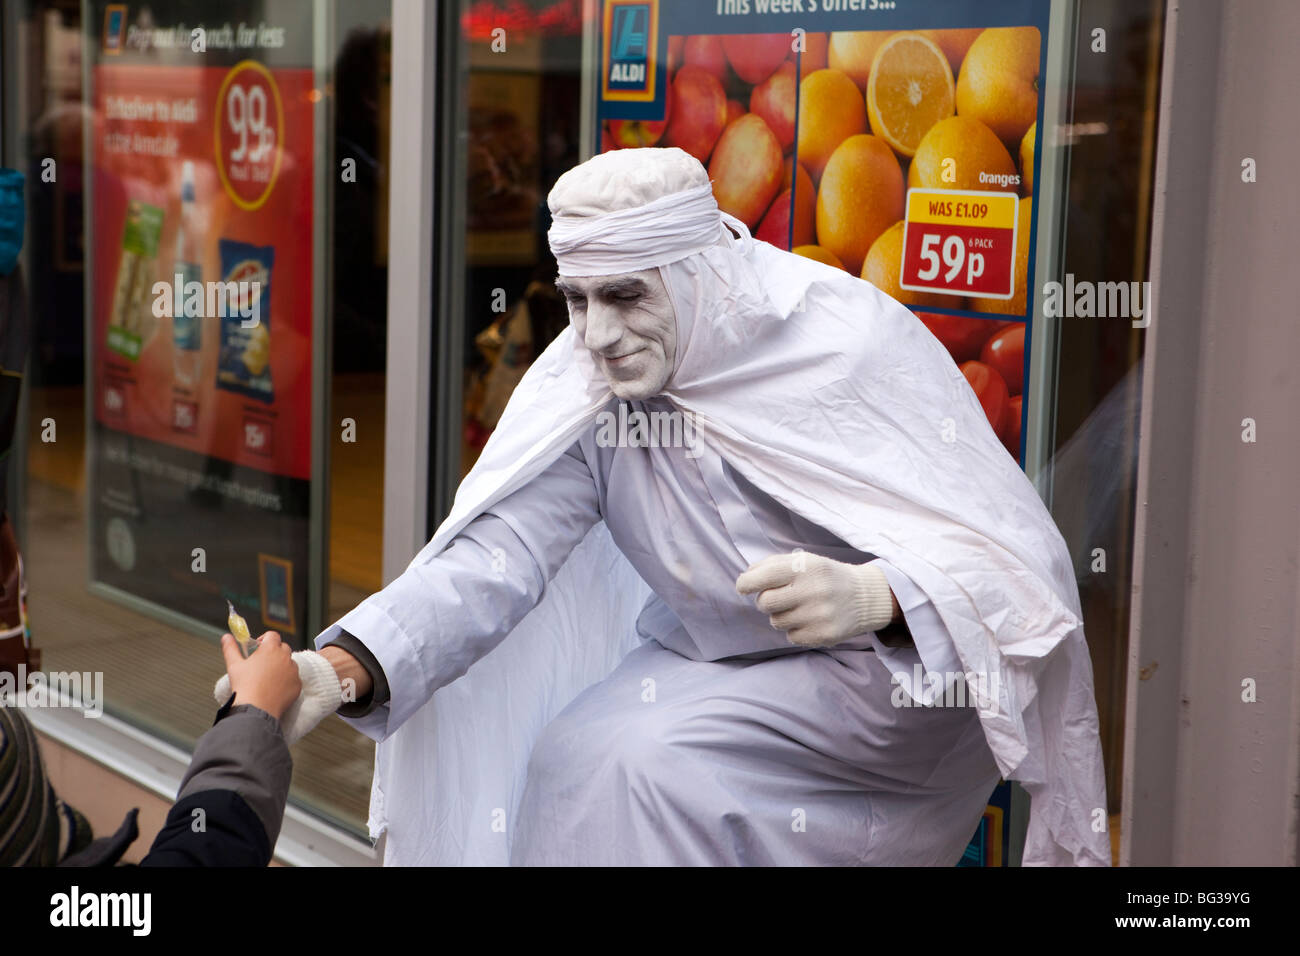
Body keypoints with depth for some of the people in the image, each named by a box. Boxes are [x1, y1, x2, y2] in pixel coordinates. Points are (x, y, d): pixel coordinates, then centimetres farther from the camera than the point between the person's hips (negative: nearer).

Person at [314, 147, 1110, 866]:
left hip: (892, 664, -5)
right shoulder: (581, 386, -9)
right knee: (570, 760, -18)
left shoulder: (856, 343, -22)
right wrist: (345, 671, -33)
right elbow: (491, 557, -17)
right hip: (713, 661, 5)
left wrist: (871, 595, -47)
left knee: (662, 763, -24)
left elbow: (1015, 552, -27)